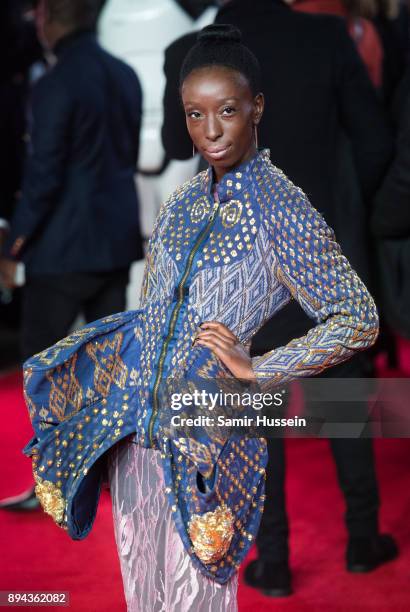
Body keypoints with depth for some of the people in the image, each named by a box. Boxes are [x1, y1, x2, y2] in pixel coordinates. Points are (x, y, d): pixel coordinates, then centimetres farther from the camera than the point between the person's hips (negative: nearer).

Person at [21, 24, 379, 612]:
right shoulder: (184, 200, 8)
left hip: (208, 431, -6)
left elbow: (360, 320, -13)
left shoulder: (281, 208, -12)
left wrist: (259, 370, -14)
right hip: (135, 418, 6)